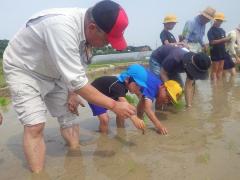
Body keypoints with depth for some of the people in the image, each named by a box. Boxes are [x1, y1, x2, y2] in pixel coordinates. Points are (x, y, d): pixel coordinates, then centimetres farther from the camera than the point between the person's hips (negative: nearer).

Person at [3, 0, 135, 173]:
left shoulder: (85, 27, -12)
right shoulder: (62, 27, -39)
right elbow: (76, 81, -37)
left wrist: (71, 94, -4)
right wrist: (114, 105, -31)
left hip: (52, 72, 7)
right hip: (23, 70, -7)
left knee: (70, 118, 5)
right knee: (35, 125, -18)